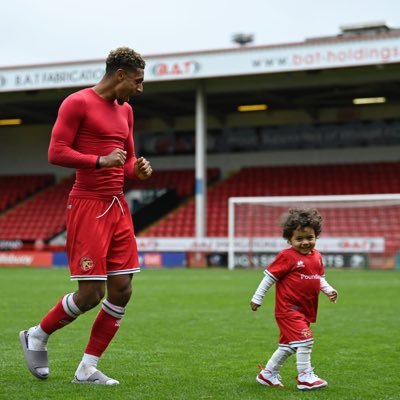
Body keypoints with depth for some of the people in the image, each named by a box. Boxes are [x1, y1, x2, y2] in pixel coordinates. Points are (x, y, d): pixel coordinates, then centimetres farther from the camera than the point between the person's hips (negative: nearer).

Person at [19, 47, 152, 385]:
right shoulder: (78, 103, -7)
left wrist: (138, 169, 3)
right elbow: (56, 153, -12)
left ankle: (88, 369, 12)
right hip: (88, 206, -8)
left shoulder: (125, 110, 17)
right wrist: (100, 161, -22)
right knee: (91, 293, -8)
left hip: (118, 206, 8)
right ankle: (37, 336, 18)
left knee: (122, 290, 2)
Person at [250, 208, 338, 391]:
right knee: (305, 339, -15)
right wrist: (257, 298, -5)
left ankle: (268, 374, 30)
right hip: (288, 308, -8)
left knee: (288, 345, 16)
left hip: (305, 310, 8)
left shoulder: (316, 256, 8)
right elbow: (270, 276, -9)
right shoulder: (287, 256, -14)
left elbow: (319, 278, 19)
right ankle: (305, 377, -5)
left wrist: (329, 290, 0)